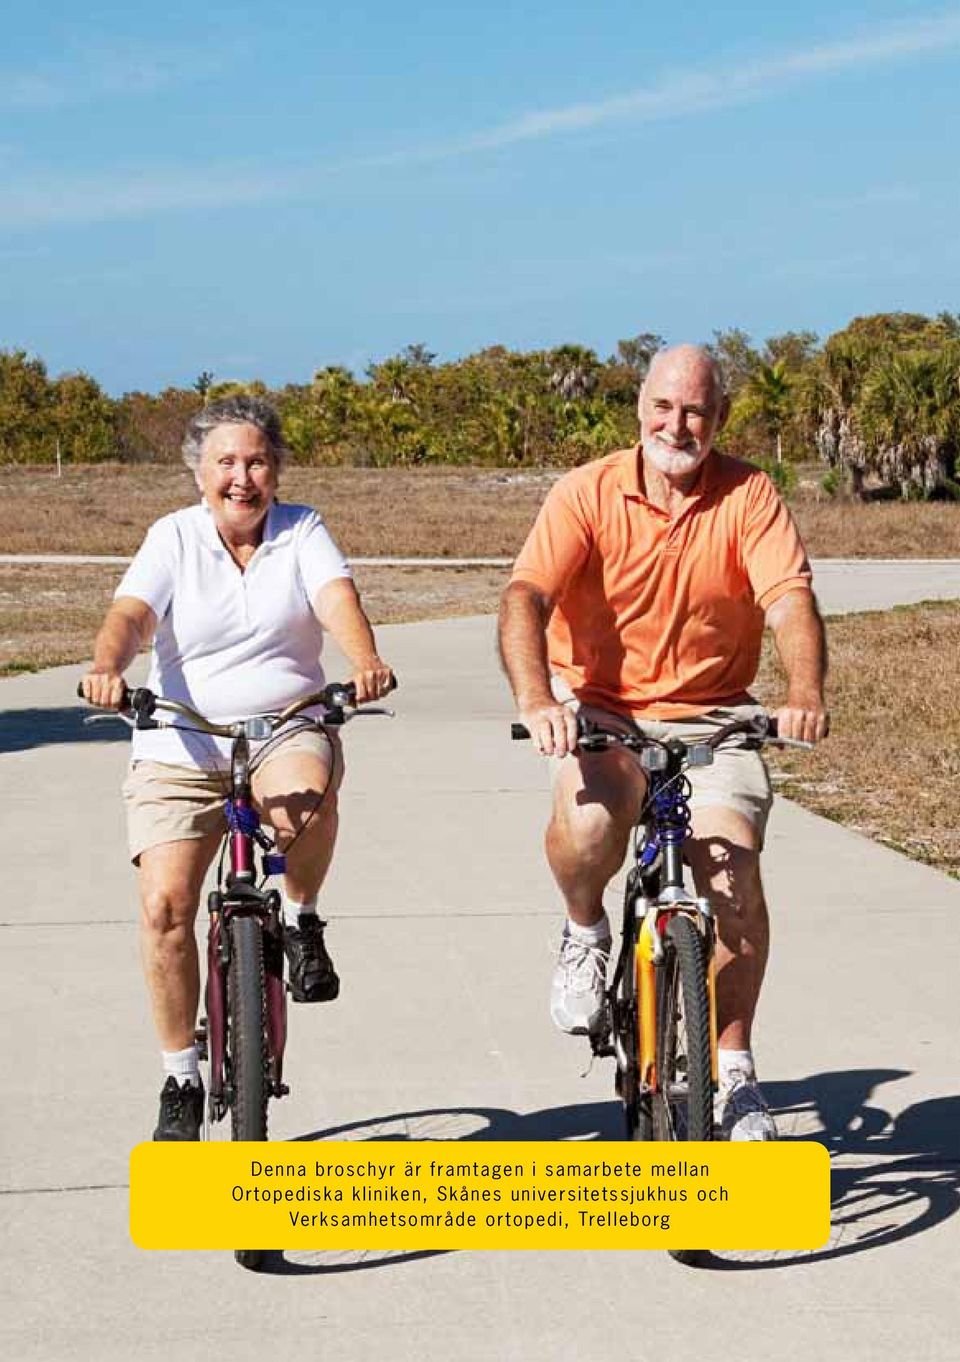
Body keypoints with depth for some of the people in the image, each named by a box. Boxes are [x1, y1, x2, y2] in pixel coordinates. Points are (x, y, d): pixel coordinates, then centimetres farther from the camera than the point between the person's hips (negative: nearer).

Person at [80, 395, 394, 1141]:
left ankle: (301, 920, -5)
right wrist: (107, 669, -35)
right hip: (182, 749, 1)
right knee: (164, 903, -12)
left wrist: (365, 660, -36)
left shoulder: (303, 531, 3)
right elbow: (131, 613, -13)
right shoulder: (173, 537, 2)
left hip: (287, 730, 0)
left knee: (305, 794, -37)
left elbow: (338, 598, -14)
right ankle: (181, 1077, 6)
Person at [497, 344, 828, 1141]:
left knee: (735, 871, -15)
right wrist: (535, 700, -38)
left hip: (710, 716, 1)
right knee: (589, 816, -32)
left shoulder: (748, 496, -5)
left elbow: (789, 599, -18)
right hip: (599, 704, -1)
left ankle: (734, 1071, 4)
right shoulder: (588, 493, -8)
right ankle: (586, 931, 3)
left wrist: (806, 693, -37)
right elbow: (526, 596, -20)